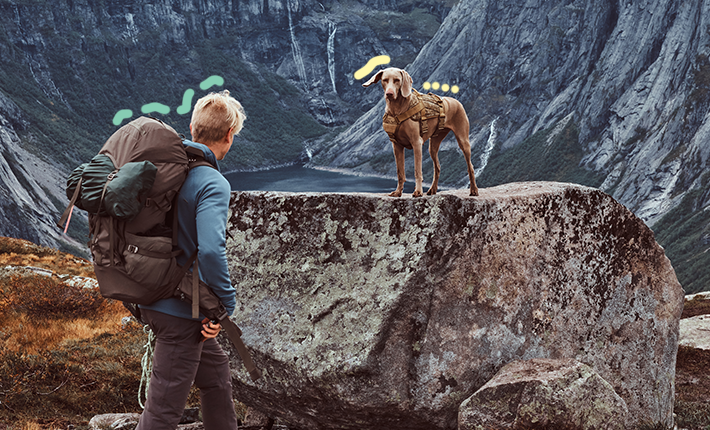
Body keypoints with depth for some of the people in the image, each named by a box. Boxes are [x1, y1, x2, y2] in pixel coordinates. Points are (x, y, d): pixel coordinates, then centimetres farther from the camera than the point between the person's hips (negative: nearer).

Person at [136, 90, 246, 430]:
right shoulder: (212, 184, -21)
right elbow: (210, 250, -33)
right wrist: (226, 304, -19)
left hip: (152, 296, 9)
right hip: (180, 311, -9)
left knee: (216, 372, 26)